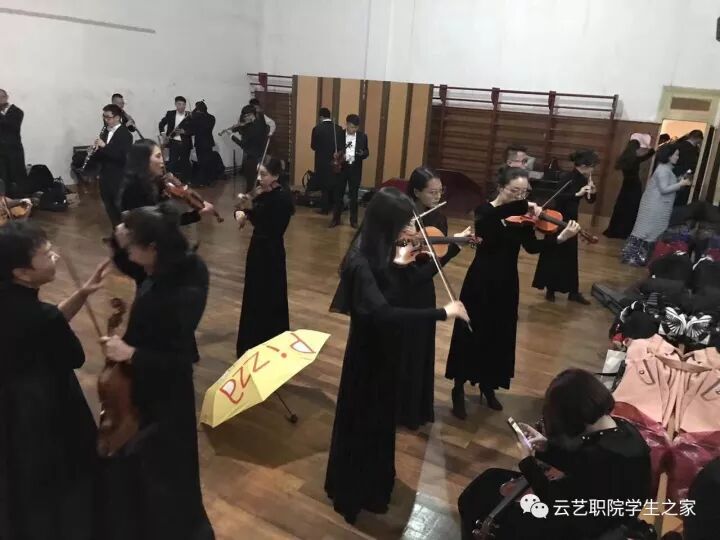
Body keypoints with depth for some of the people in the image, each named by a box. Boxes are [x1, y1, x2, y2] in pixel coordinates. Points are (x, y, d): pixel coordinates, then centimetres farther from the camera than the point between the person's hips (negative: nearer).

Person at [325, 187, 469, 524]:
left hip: (380, 347, 9)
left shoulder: (377, 254, -4)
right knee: (362, 422, 11)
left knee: (379, 419, 26)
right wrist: (443, 312, -42)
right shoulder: (361, 264, -31)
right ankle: (352, 494, 35)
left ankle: (372, 484, 50)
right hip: (368, 352, -9)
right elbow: (382, 313, -45)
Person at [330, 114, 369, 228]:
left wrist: (362, 153, -18)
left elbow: (367, 152, 4)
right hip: (341, 168, 0)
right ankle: (336, 219, 17)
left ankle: (354, 220, 17)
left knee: (354, 195, 7)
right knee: (338, 194, 7)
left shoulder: (362, 136, 1)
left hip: (355, 169, 0)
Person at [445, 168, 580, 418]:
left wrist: (560, 238, -27)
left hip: (506, 284, 4)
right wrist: (521, 206, -37)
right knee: (470, 335, 3)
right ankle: (459, 390, 16)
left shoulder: (522, 217, 0)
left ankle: (488, 386, 33)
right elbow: (493, 215, -35)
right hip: (481, 282, -4)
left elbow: (532, 247, -13)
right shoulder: (484, 211, -10)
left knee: (500, 337, 14)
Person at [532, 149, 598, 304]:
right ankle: (550, 289, 15)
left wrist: (593, 192, -10)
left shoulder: (583, 179, 4)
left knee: (570, 256, 11)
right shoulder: (568, 178, -17)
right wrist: (577, 194, -34)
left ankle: (573, 291, 18)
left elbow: (591, 201, 10)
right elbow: (557, 197, -29)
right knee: (554, 255, 2)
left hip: (570, 219, 8)